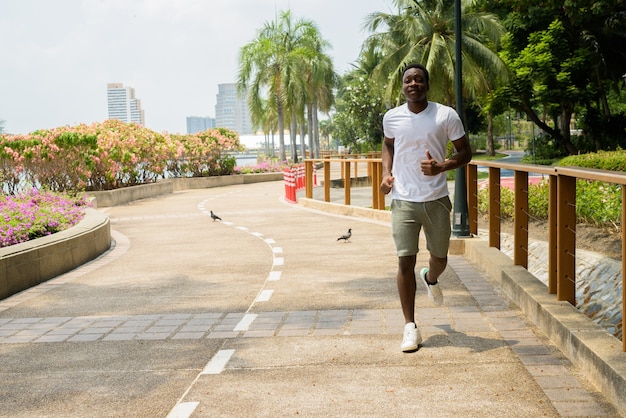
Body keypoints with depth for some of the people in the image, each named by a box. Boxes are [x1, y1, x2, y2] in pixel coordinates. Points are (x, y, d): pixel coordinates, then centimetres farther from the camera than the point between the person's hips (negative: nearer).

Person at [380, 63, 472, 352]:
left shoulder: (446, 116, -5)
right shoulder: (391, 117, 2)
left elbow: (465, 152, 1)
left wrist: (441, 167, -18)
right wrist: (386, 172, 3)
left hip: (437, 199, 0)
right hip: (403, 200, 0)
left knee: (440, 258, 14)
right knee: (405, 261, -6)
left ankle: (430, 279, 53)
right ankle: (410, 327, 2)